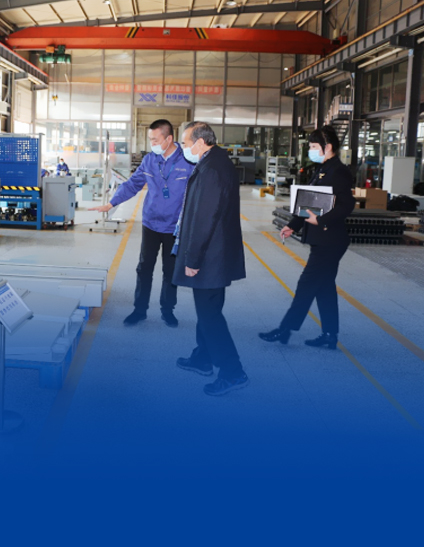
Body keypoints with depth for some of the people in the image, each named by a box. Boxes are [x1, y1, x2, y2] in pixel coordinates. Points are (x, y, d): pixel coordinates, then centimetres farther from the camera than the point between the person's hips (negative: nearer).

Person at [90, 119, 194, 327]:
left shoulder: (188, 162, -12)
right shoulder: (149, 160, -1)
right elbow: (133, 184, 6)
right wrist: (111, 204, 1)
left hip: (175, 228, -3)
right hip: (151, 223, 3)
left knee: (171, 270, 10)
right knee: (144, 268, 7)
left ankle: (167, 310, 26)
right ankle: (140, 309, 20)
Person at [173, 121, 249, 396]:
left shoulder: (211, 169, -22)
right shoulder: (220, 163, 11)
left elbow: (204, 219, -25)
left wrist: (193, 260, -19)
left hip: (210, 257, -10)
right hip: (219, 253, 10)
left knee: (209, 313, -3)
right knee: (207, 309, 20)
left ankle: (232, 373, 2)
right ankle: (203, 359, 35)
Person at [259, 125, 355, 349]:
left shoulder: (339, 172, -15)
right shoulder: (323, 171, 14)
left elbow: (347, 206, -23)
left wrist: (320, 220, -28)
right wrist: (293, 225, 12)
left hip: (329, 241, -10)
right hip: (321, 240, 10)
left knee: (307, 284, -3)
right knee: (324, 286, 13)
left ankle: (285, 330, 5)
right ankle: (330, 335, 21)